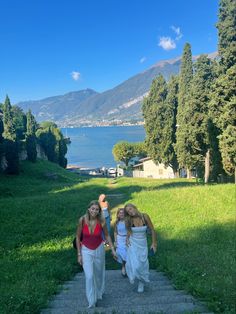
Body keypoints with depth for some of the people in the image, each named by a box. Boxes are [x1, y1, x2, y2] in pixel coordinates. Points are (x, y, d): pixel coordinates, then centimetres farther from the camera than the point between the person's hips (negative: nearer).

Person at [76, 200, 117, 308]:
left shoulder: (102, 221, -20)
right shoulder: (82, 220, -22)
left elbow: (107, 236, -3)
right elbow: (78, 237, -10)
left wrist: (113, 250, -5)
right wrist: (79, 254, -7)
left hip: (99, 249, 1)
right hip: (86, 250, -1)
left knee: (99, 273, 20)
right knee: (89, 276, -6)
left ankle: (100, 292, 48)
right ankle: (92, 301, 14)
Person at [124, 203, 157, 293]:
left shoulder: (145, 216, -15)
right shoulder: (129, 220, -11)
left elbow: (152, 230, -6)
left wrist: (154, 243, -6)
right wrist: (127, 239, -8)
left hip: (143, 243, 0)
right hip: (133, 243, 0)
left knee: (142, 264, 7)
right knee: (134, 264, -6)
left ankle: (141, 282, 33)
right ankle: (132, 275, 29)